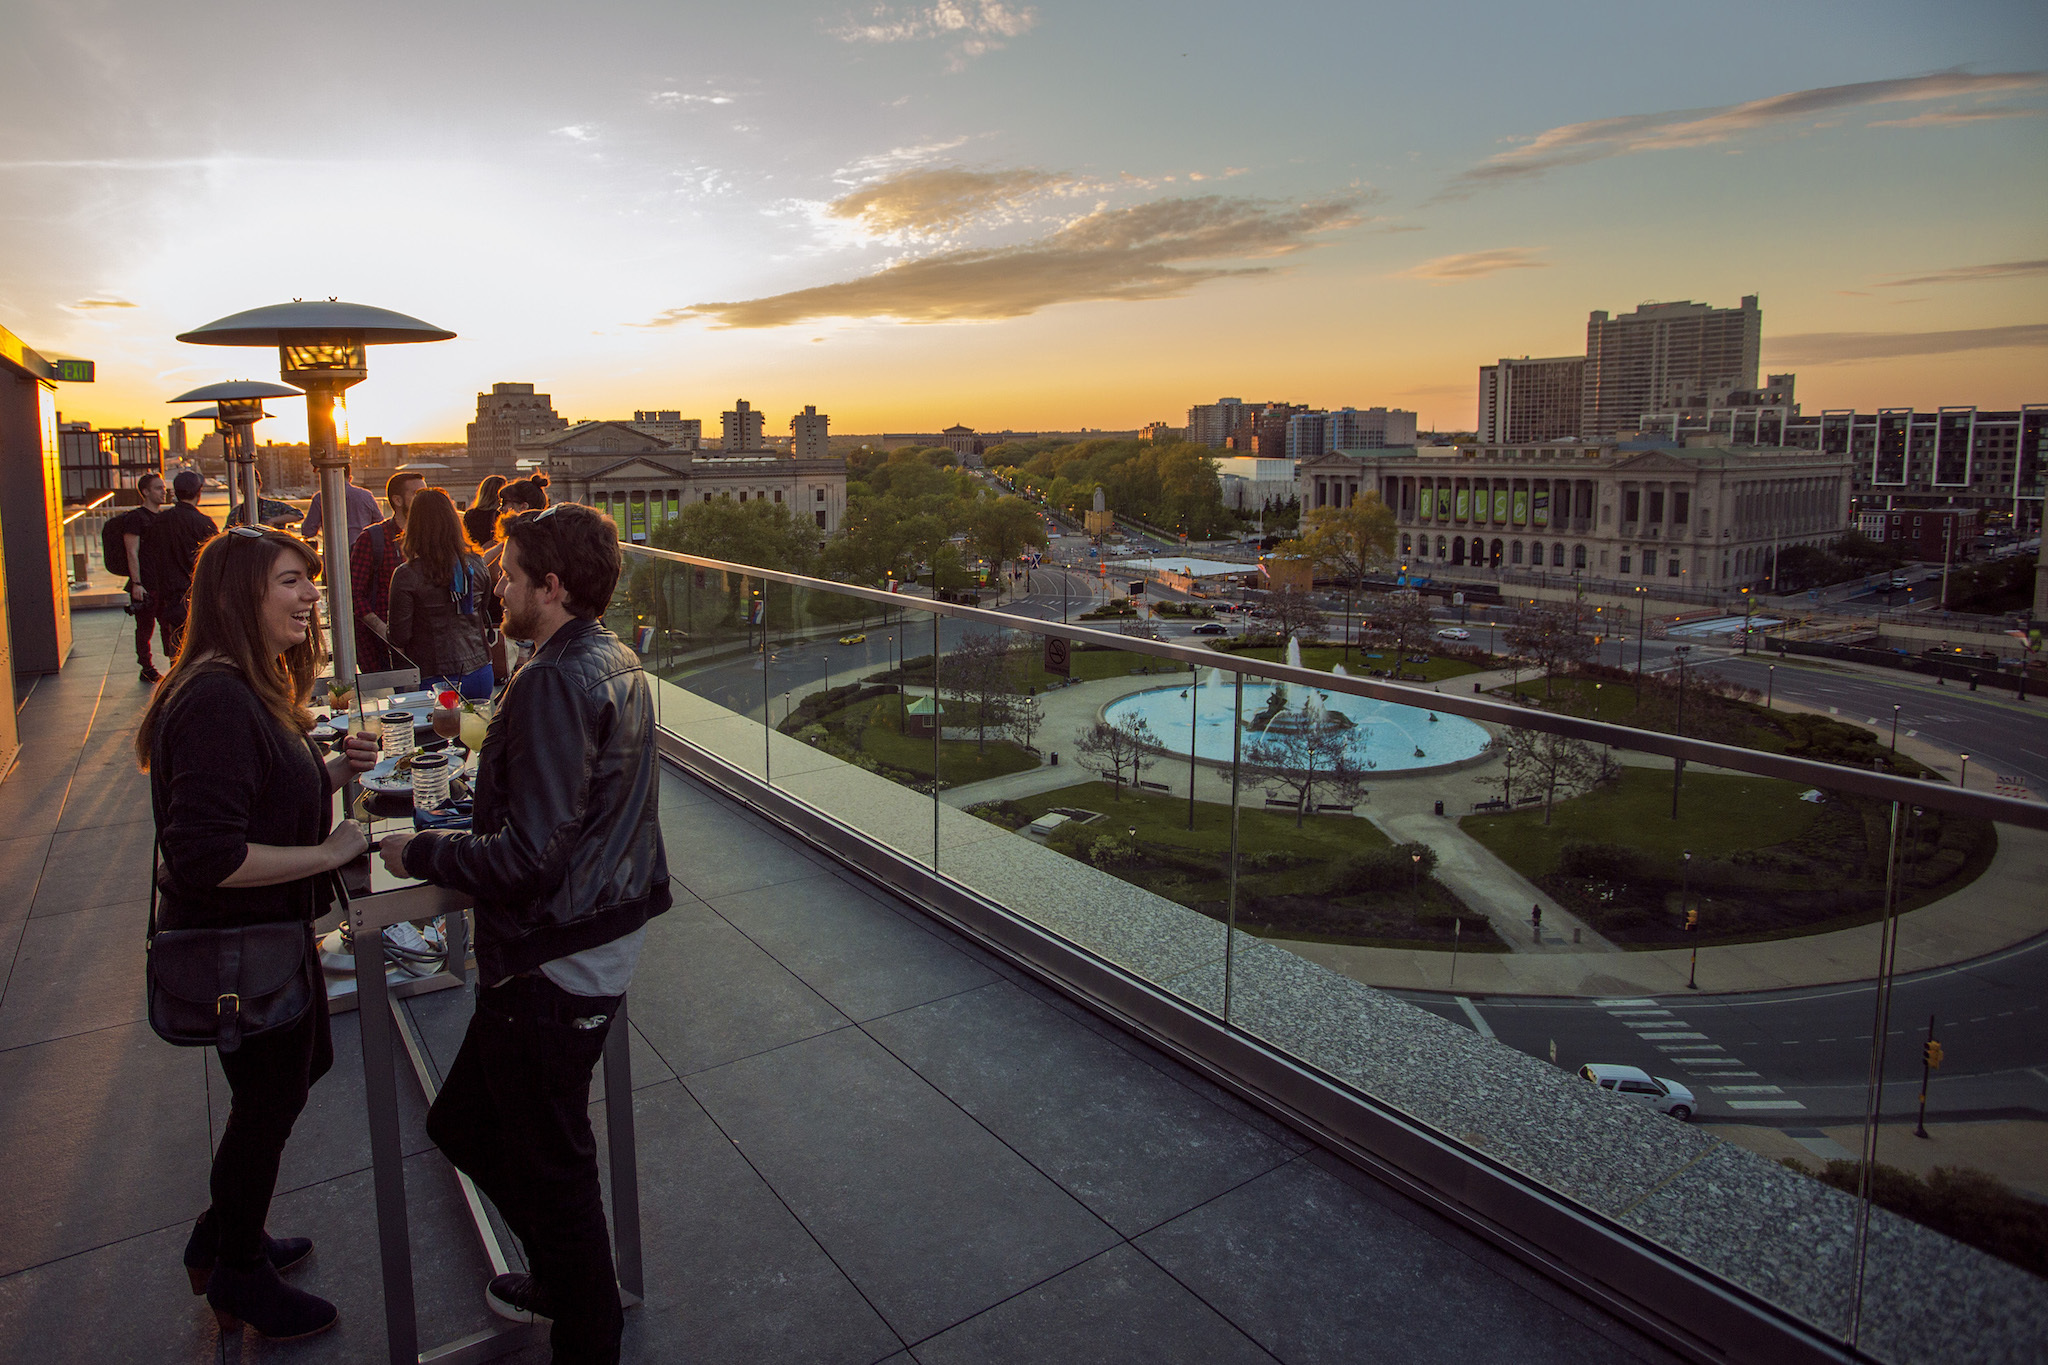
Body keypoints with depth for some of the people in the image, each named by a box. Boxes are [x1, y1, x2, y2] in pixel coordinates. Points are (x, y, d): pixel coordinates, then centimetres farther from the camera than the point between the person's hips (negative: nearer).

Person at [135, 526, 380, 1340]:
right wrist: (331, 852, -25)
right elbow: (208, 857, -33)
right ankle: (238, 1276, 38)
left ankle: (222, 1238, 47)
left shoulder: (256, 688, 5)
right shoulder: (218, 700, -29)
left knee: (301, 1068, 25)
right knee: (269, 1099, 11)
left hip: (269, 933, 10)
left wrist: (333, 772, 0)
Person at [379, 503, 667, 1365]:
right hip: (598, 945, 10)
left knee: (552, 1169, 9)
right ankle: (565, 1282, 43)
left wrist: (421, 854, -10)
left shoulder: (555, 684, -23)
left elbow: (530, 858, -25)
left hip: (551, 967, -10)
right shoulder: (617, 665, 7)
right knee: (465, 1126, 25)